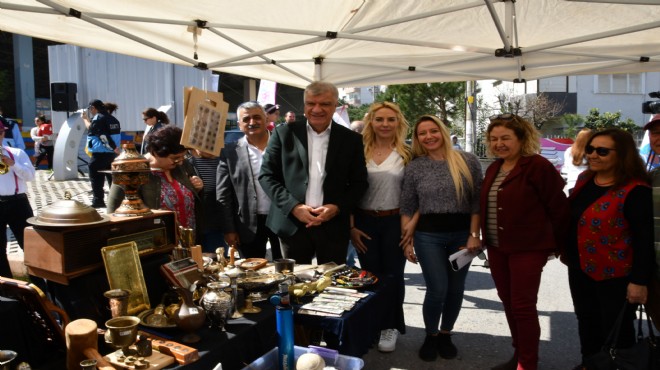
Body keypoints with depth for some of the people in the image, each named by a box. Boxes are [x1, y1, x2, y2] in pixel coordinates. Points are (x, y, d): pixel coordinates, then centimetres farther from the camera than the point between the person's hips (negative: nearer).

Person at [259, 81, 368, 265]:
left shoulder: (351, 139, 4)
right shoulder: (284, 133, 2)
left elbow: (359, 182, 7)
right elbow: (267, 175, 1)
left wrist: (337, 208, -10)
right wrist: (293, 206, -10)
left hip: (334, 227, 1)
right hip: (292, 224, 0)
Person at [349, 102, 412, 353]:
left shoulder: (407, 154, -1)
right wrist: (350, 226, -3)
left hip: (395, 222, -1)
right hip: (365, 222, 1)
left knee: (393, 275, 8)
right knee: (369, 275, 10)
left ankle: (391, 326, 25)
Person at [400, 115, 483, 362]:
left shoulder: (468, 161, -2)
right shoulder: (414, 167, 0)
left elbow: (477, 201, 0)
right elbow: (407, 208, 4)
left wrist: (474, 235, -5)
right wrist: (406, 239, 2)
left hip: (462, 234, 1)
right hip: (428, 235, -1)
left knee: (456, 289, 10)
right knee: (437, 289, -4)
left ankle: (445, 334, 32)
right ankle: (430, 336, 21)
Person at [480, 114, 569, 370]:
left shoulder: (537, 166, -14)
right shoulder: (494, 168, 10)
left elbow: (558, 207, -10)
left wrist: (557, 242, -2)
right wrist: (488, 240, 15)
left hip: (527, 248, -8)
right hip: (496, 248, 8)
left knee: (523, 306, -2)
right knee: (508, 303, 15)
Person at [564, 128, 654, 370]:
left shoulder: (635, 191, -21)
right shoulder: (584, 180, 3)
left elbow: (645, 239, -21)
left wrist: (640, 280, -22)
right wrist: (567, 252, 19)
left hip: (615, 276, -7)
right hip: (581, 270, 8)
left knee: (617, 331, 10)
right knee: (587, 323, 22)